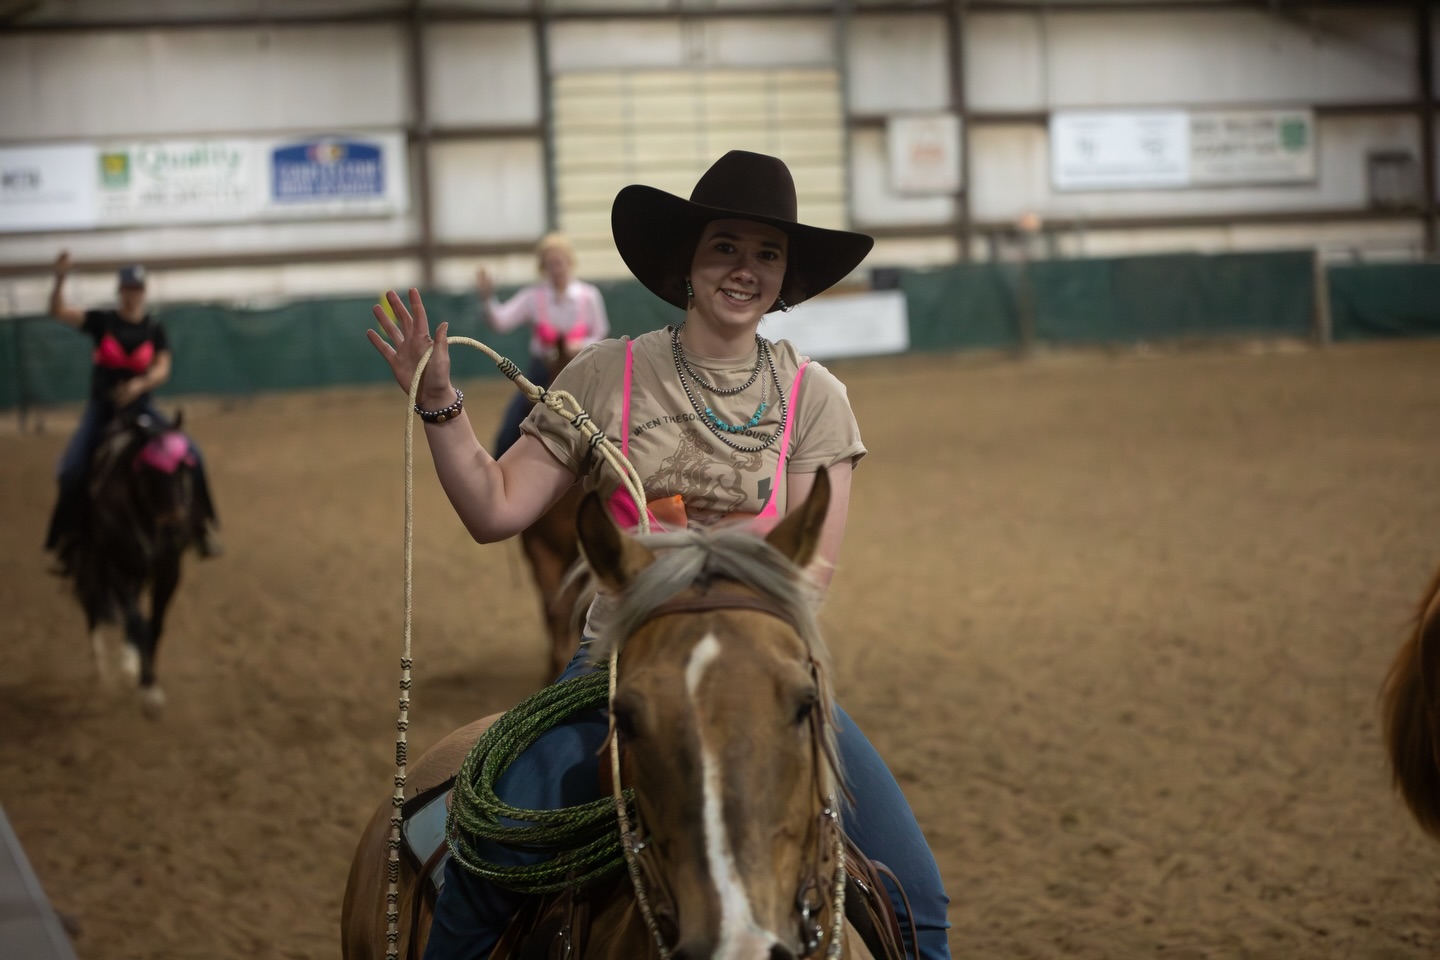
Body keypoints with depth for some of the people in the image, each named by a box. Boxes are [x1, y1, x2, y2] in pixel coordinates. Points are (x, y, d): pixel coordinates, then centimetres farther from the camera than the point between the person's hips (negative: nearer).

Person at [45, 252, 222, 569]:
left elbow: (162, 369, -9)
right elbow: (58, 312, -12)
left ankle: (201, 524, 2)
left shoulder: (155, 329, 1)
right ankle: (68, 538, 1)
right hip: (100, 409, -1)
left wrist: (140, 384, -30)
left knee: (190, 454, -14)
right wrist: (61, 279, -29)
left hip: (140, 407, 1)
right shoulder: (102, 322, -2)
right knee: (71, 470, -17)